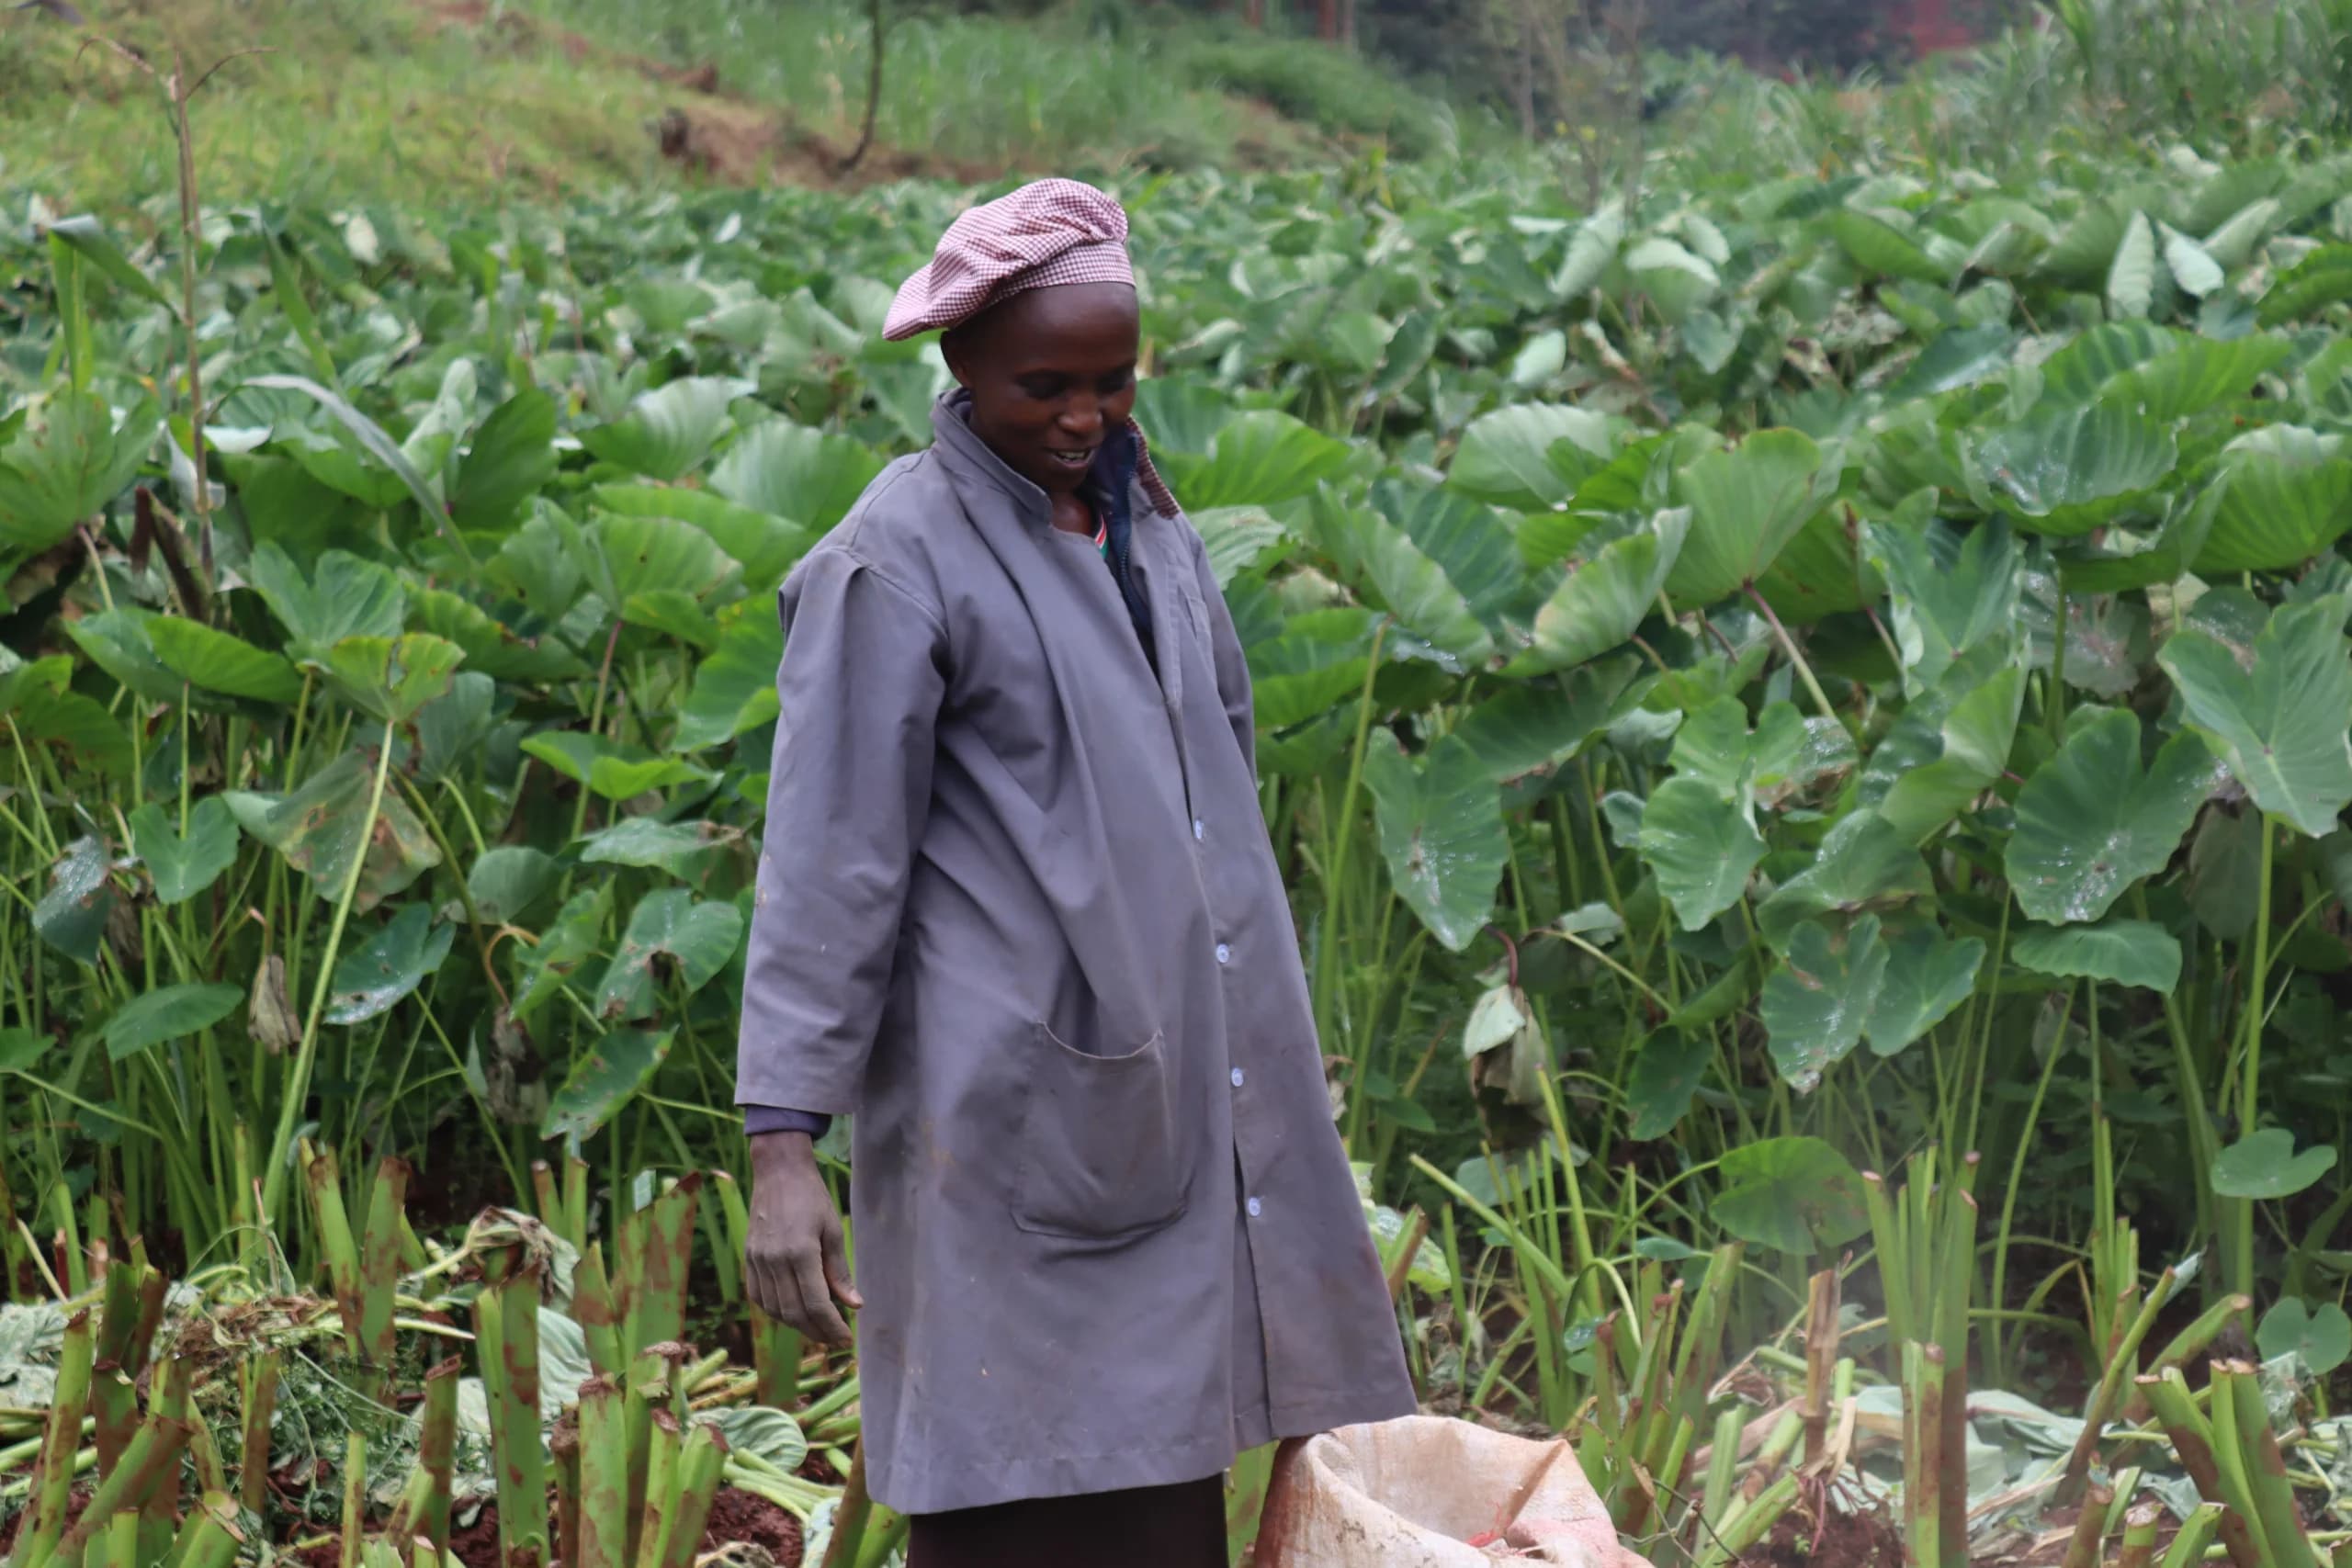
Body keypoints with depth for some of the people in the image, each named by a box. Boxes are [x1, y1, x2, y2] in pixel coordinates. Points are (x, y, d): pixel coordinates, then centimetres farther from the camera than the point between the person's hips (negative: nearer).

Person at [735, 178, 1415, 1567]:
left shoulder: (1153, 530, 12)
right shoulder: (898, 563, -9)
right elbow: (828, 861, -11)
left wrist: (1286, 1051, 23)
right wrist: (783, 1142, -16)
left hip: (1187, 1085, 7)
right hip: (1022, 1107, -7)